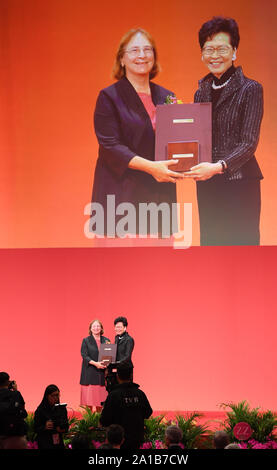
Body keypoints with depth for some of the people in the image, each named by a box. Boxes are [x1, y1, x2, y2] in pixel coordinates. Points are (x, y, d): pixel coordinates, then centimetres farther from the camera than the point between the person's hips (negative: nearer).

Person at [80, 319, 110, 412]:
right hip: (90, 372, -3)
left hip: (102, 372, 3)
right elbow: (84, 356, -6)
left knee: (100, 399, 2)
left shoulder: (106, 340, 11)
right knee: (89, 399, -6)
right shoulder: (86, 341, 3)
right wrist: (95, 363, -20)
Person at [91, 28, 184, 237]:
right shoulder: (109, 97, 1)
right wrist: (150, 167, -21)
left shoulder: (167, 98, 16)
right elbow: (110, 146, -9)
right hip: (121, 195, -4)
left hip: (159, 195, 4)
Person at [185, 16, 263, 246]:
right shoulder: (202, 92, 14)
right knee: (209, 242, 8)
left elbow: (249, 143, -11)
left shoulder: (250, 89, -5)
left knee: (241, 242, -5)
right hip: (207, 185, 6)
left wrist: (218, 166, -24)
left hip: (239, 183, -6)